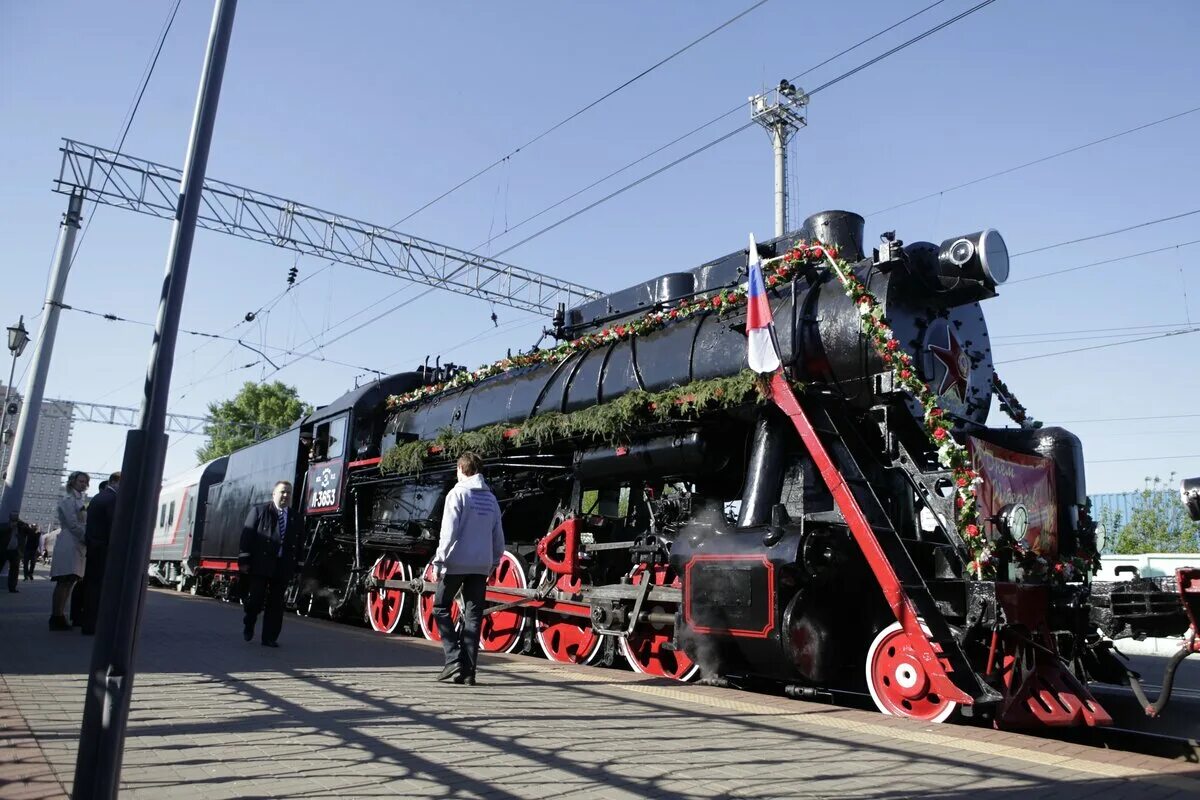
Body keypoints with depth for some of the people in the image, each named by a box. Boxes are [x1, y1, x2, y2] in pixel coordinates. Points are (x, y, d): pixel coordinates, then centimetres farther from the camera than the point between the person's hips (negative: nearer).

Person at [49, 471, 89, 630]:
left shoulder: (78, 500, 23)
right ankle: (57, 618, -10)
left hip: (77, 544, 9)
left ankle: (58, 616, 8)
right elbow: (73, 524, -13)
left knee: (69, 582, 6)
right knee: (64, 582, -10)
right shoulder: (69, 499, -5)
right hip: (69, 544, -9)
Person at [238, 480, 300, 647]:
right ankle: (248, 625, 29)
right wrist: (244, 560, -9)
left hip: (282, 568, 3)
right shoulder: (259, 511, 3)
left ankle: (270, 638, 12)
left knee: (275, 604, 5)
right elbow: (247, 536, -3)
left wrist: (294, 566, 5)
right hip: (260, 565, -3)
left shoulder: (296, 519, 10)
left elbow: (298, 544, 11)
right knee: (255, 600, 0)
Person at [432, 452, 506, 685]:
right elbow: (498, 538, 14)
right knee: (473, 617, 7)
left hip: (457, 562, -5)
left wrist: (440, 560, -6)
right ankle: (468, 671, 7)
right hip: (482, 565, 5)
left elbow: (449, 532, -11)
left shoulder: (458, 493, -4)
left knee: (441, 607, 10)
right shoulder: (491, 498, 14)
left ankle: (454, 658, -2)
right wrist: (493, 563, 22)